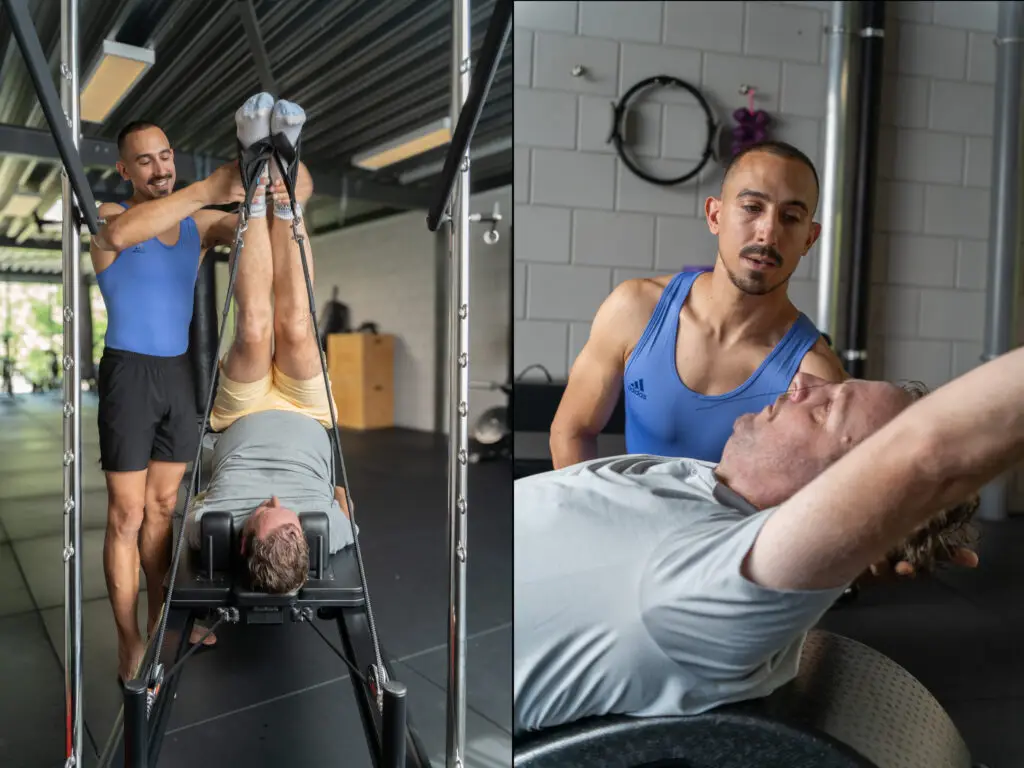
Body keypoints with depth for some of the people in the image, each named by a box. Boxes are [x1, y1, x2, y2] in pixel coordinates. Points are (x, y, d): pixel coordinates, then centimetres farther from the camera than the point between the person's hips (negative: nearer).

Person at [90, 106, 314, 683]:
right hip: (129, 374, -4)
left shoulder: (202, 224, 5)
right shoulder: (111, 216, -7)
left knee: (163, 507, 14)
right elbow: (120, 233, -32)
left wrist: (282, 196, -31)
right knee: (128, 515, 2)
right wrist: (213, 187, -40)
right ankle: (130, 646, 14)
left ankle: (161, 621, 28)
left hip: (182, 372, 4)